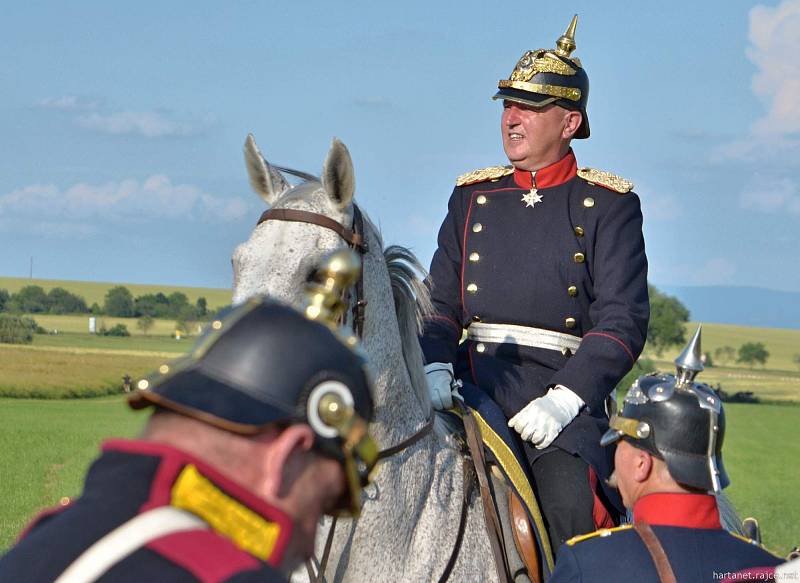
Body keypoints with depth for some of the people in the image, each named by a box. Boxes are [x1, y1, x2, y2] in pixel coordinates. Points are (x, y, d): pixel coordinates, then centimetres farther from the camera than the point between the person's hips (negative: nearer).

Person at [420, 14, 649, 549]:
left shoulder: (608, 204, 5)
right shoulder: (473, 196, 18)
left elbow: (624, 321, -4)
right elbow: (440, 301, 16)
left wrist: (563, 399, -17)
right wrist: (435, 367, -6)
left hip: (565, 391, -3)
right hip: (471, 386, 3)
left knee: (571, 502, -28)